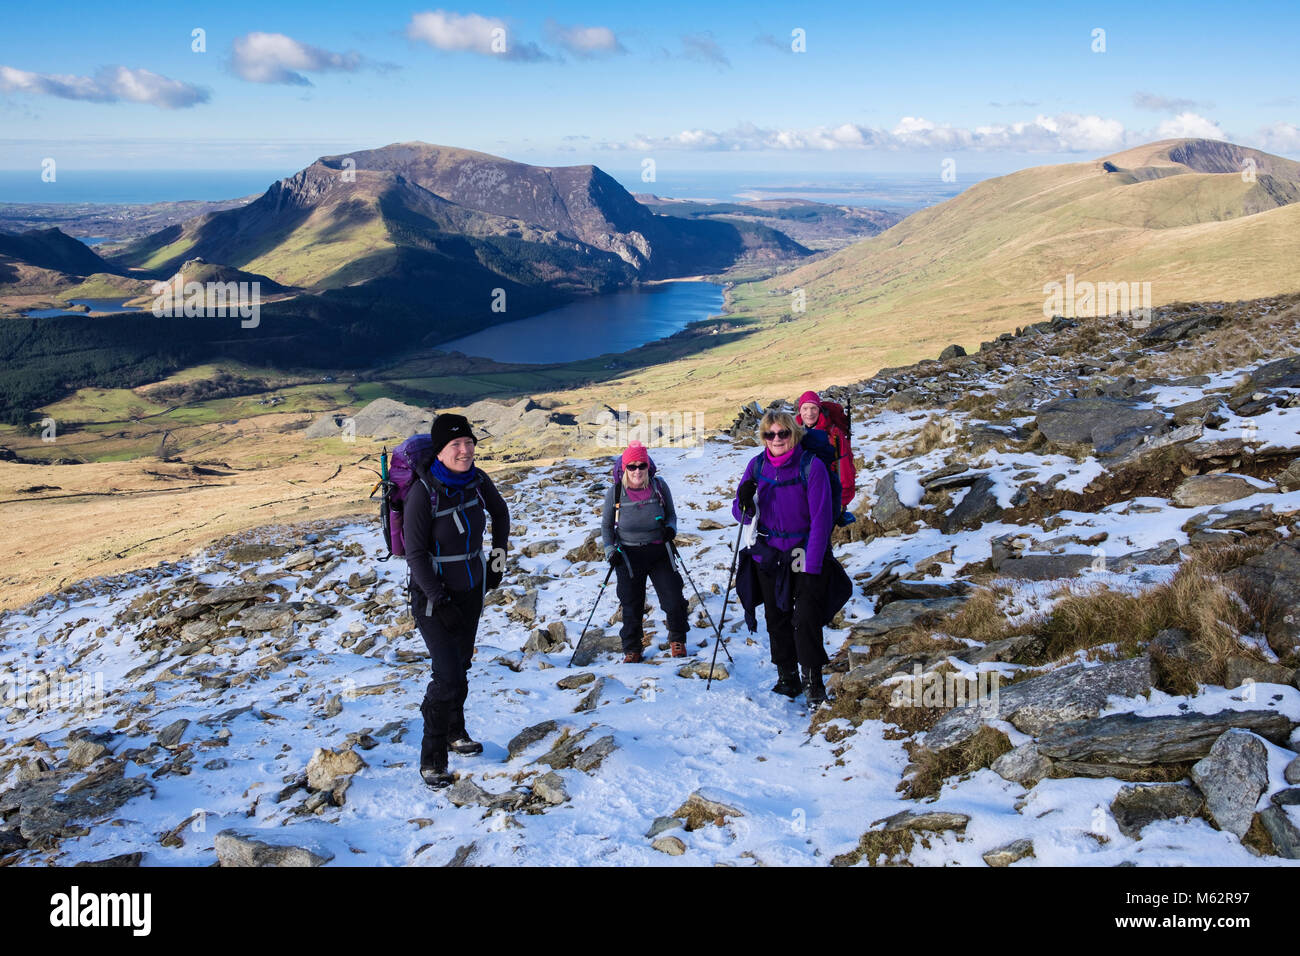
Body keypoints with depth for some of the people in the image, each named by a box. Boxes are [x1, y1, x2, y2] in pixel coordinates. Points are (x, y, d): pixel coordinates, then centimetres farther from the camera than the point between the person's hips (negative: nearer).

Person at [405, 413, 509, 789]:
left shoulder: (477, 480, -5)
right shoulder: (423, 492, -22)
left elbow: (500, 512, 17)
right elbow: (415, 554, -18)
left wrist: (498, 556, 14)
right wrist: (440, 602, -19)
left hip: (472, 591, 6)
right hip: (433, 596, -6)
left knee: (461, 665, 18)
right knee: (448, 675, -13)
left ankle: (455, 732, 40)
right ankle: (431, 760, -1)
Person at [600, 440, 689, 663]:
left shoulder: (659, 486, -6)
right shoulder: (615, 493, -7)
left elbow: (671, 514, 9)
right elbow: (606, 525, 6)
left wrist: (671, 528, -12)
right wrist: (610, 550, -7)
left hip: (659, 552, 1)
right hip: (629, 556, 0)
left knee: (674, 599, -3)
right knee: (631, 606, 6)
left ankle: (677, 639, 24)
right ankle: (632, 650, 26)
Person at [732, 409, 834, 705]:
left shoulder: (811, 466, -14)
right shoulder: (757, 465, -1)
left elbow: (821, 518, -14)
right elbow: (744, 516, 3)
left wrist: (811, 567, -18)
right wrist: (745, 502, -22)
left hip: (805, 554, -4)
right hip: (768, 555, 4)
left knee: (806, 619, -8)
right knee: (776, 618, 12)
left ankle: (813, 681, 3)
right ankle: (787, 678, 25)